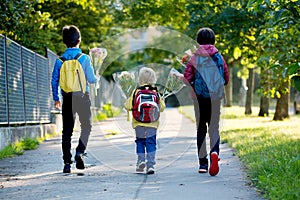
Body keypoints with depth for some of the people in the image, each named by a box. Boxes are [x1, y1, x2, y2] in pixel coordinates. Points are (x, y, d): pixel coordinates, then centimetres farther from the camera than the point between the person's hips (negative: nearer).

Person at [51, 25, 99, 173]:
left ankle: (67, 162, 4)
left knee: (67, 130, 6)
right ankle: (80, 152, -9)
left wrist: (56, 98, 13)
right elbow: (91, 79, -6)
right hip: (82, 97, -2)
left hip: (67, 98, 2)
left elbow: (54, 80, 2)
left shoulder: (60, 60, 0)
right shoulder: (84, 58, -7)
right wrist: (97, 79, 17)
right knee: (86, 126, 13)